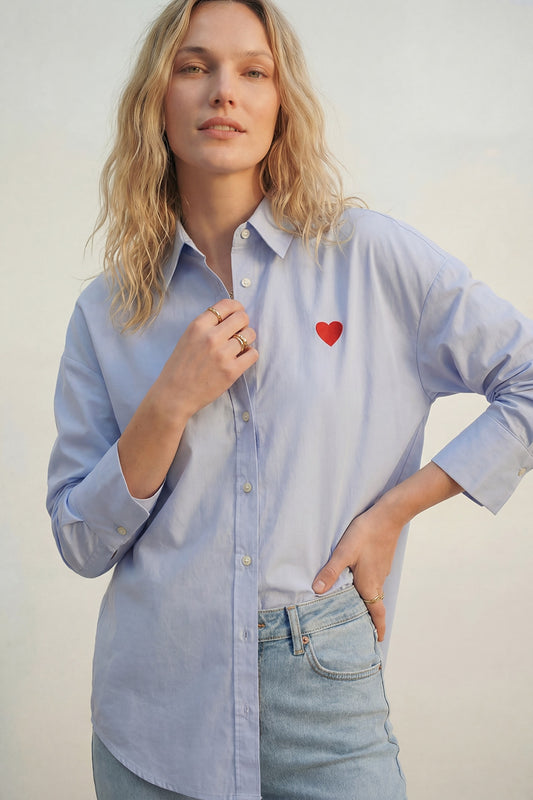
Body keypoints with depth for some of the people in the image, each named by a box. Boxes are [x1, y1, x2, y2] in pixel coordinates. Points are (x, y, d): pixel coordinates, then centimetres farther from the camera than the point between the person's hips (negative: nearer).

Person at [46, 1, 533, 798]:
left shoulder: (369, 255, -5)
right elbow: (81, 544, 0)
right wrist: (169, 405, -14)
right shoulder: (108, 312, 1)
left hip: (325, 701, -2)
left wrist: (393, 510, -7)